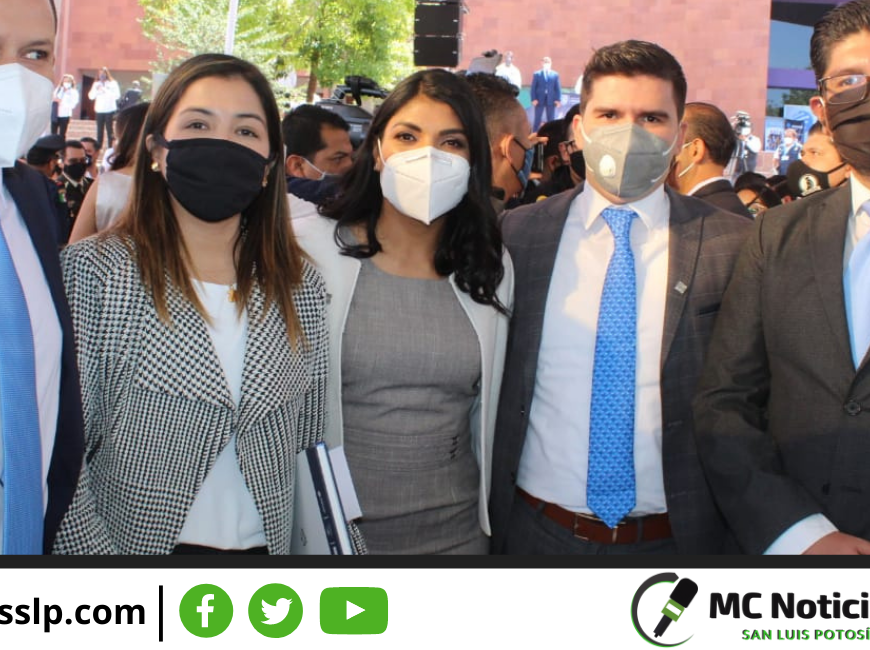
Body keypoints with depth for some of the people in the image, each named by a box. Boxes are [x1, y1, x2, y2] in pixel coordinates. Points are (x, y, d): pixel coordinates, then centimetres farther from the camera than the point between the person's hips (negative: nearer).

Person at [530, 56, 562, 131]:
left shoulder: (555, 74, 6)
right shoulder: (537, 74, 3)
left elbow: (558, 88, 5)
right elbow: (533, 88, 1)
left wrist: (558, 100, -4)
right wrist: (534, 99, -9)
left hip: (551, 100, 1)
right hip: (539, 100, -1)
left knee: (551, 120, 4)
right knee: (537, 120, 2)